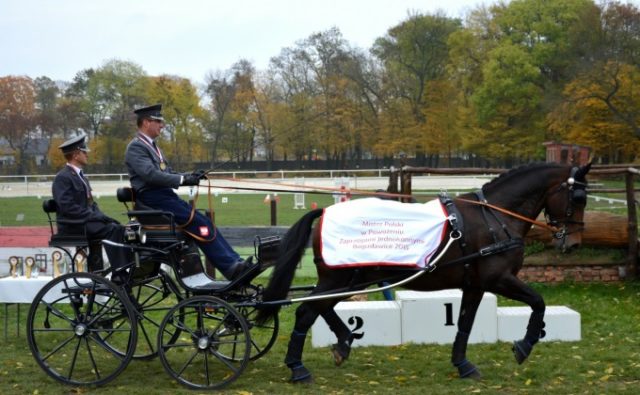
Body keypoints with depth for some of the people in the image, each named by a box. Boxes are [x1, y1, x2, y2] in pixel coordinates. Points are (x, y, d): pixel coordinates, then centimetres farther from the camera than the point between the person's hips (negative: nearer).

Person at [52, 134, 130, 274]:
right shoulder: (62, 178, -10)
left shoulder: (80, 176, 20)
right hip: (73, 227, -9)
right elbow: (68, 208, -20)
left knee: (118, 228, -8)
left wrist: (101, 216, 3)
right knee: (113, 229, -24)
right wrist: (94, 216, -20)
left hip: (85, 222, 9)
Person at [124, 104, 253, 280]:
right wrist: (183, 180, -22)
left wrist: (190, 176, 5)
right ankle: (230, 267, -20)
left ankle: (234, 262, -11)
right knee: (199, 223, -19)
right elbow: (150, 174, -21)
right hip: (153, 199, -9)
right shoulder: (135, 147, -8)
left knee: (205, 222, -5)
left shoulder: (151, 145, 23)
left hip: (166, 196, 9)